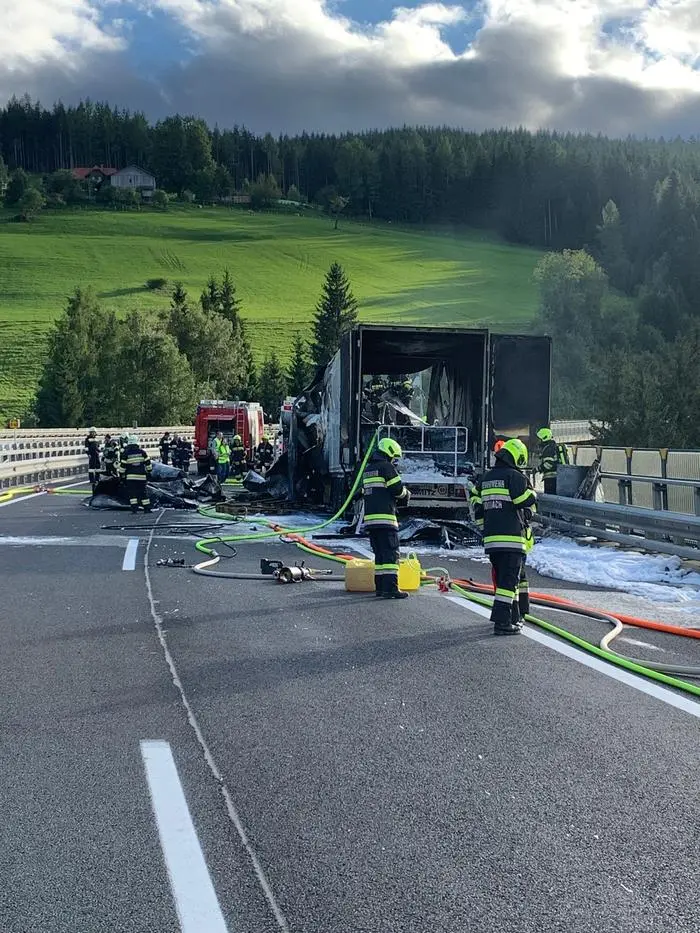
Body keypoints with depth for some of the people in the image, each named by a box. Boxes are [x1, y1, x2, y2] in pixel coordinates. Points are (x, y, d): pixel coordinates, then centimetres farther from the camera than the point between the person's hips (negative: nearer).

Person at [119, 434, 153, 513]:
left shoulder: (126, 453, -4)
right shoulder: (142, 452, 1)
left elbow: (122, 465, -3)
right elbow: (148, 462, 4)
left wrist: (121, 474, 7)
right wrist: (149, 472, 15)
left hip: (130, 476, -2)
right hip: (141, 476, 2)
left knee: (132, 492, 3)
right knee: (143, 492, 9)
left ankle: (134, 508, -7)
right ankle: (147, 508, 8)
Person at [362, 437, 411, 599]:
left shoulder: (368, 470, 20)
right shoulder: (387, 467, -7)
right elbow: (398, 489, -10)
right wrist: (407, 495, 13)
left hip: (370, 517, 8)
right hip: (385, 517, -8)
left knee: (379, 553, 14)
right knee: (391, 553, -8)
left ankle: (380, 587, 14)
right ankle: (390, 588, -14)